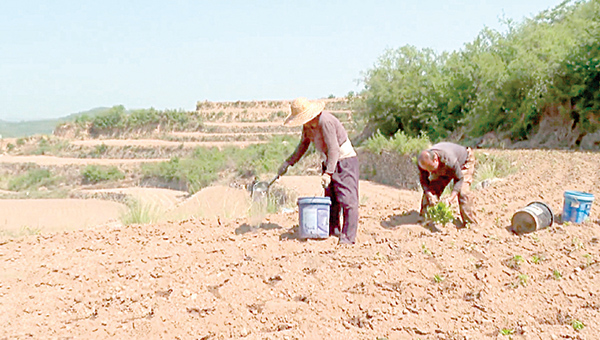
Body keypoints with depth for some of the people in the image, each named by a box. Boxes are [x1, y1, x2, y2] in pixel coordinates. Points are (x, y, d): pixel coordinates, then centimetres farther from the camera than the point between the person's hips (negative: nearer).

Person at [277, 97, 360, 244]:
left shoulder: (325, 121, -25)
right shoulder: (308, 125, 3)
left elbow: (334, 149, -26)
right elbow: (303, 145, 18)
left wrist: (328, 173, -30)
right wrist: (288, 163, 17)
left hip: (344, 160, -9)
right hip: (330, 162, 9)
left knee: (347, 198, -11)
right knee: (330, 198, 9)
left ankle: (349, 236, -10)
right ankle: (333, 229, 19)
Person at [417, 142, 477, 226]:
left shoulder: (449, 160, -46)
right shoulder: (423, 161, -31)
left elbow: (460, 179, -32)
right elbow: (424, 180, -17)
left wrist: (451, 198, -43)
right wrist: (429, 194, -36)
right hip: (442, 169, 5)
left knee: (463, 192, -23)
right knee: (430, 191, -7)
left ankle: (469, 224, -12)